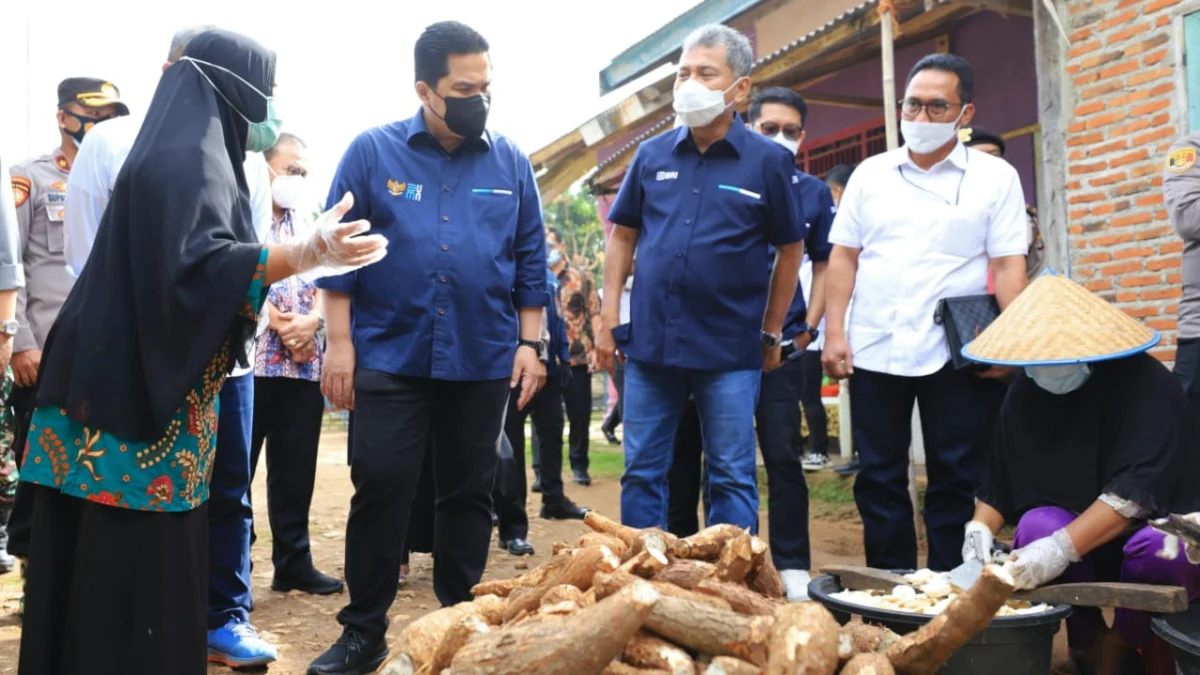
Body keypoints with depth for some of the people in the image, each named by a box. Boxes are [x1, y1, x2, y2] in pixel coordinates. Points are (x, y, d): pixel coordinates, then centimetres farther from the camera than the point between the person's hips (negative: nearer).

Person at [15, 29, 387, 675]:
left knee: (108, 580, 16)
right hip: (141, 403, -10)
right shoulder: (188, 156, -13)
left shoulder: (187, 152, 18)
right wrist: (305, 255, -40)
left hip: (138, 393, 10)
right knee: (138, 574, -2)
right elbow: (194, 262, -29)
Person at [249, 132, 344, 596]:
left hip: (304, 364, 6)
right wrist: (277, 323, -16)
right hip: (249, 359, -6)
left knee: (296, 468, 10)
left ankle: (294, 562, 19)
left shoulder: (306, 224, 19)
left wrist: (312, 321, -6)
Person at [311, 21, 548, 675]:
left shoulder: (511, 162, 5)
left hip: (483, 361, 2)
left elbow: (530, 261, 8)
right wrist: (339, 342, -5)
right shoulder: (373, 151, 0)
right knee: (380, 489, 0)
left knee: (469, 493, 10)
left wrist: (530, 342, 2)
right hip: (390, 355, -1)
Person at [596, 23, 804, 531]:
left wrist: (771, 333, 5)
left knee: (731, 479, 6)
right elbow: (623, 237, 11)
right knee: (642, 473, 11)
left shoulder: (769, 160, -3)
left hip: (730, 349, -3)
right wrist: (609, 318, 4)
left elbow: (790, 249, 4)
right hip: (649, 341, 3)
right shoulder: (652, 154, 5)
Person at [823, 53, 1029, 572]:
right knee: (879, 480, 8)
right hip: (874, 350, 3)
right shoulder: (870, 174, 11)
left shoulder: (995, 177, 3)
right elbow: (843, 256, 8)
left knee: (956, 484, 5)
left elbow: (1008, 265, -2)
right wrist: (834, 332, -1)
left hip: (958, 354, -2)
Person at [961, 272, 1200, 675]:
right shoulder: (1025, 395, -4)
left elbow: (1138, 488, -31)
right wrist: (980, 528, -18)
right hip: (1085, 540, 3)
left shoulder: (1143, 384, -20)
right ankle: (1088, 640, -3)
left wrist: (1062, 548, -40)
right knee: (1037, 527, -27)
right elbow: (999, 481, 2)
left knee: (1159, 548, -35)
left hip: (1164, 524, -3)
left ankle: (1126, 642, -4)